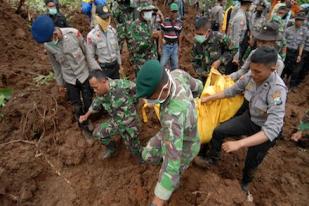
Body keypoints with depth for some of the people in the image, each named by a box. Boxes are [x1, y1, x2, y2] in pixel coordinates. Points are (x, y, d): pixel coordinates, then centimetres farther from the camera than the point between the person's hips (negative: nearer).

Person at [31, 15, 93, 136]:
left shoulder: (73, 33, -21)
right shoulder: (48, 45, -12)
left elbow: (87, 52, -8)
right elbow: (55, 65, 2)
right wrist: (60, 83, 10)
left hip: (84, 75, -1)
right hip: (70, 80, 2)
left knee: (88, 104, 11)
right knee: (77, 107, 10)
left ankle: (89, 123, 39)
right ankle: (84, 126, 36)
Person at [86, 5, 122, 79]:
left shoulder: (113, 31, 0)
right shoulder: (92, 35, -14)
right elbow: (90, 57, -10)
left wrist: (119, 64, 11)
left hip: (115, 66, 5)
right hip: (103, 68, -4)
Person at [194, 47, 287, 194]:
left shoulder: (277, 90, -36)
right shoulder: (251, 76, -20)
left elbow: (272, 130, -42)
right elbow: (232, 90, -1)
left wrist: (239, 143, -49)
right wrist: (209, 98, 3)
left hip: (266, 130, -4)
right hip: (250, 117, 5)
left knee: (251, 163, 11)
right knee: (218, 132, 0)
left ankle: (244, 183, 46)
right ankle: (211, 160, 28)